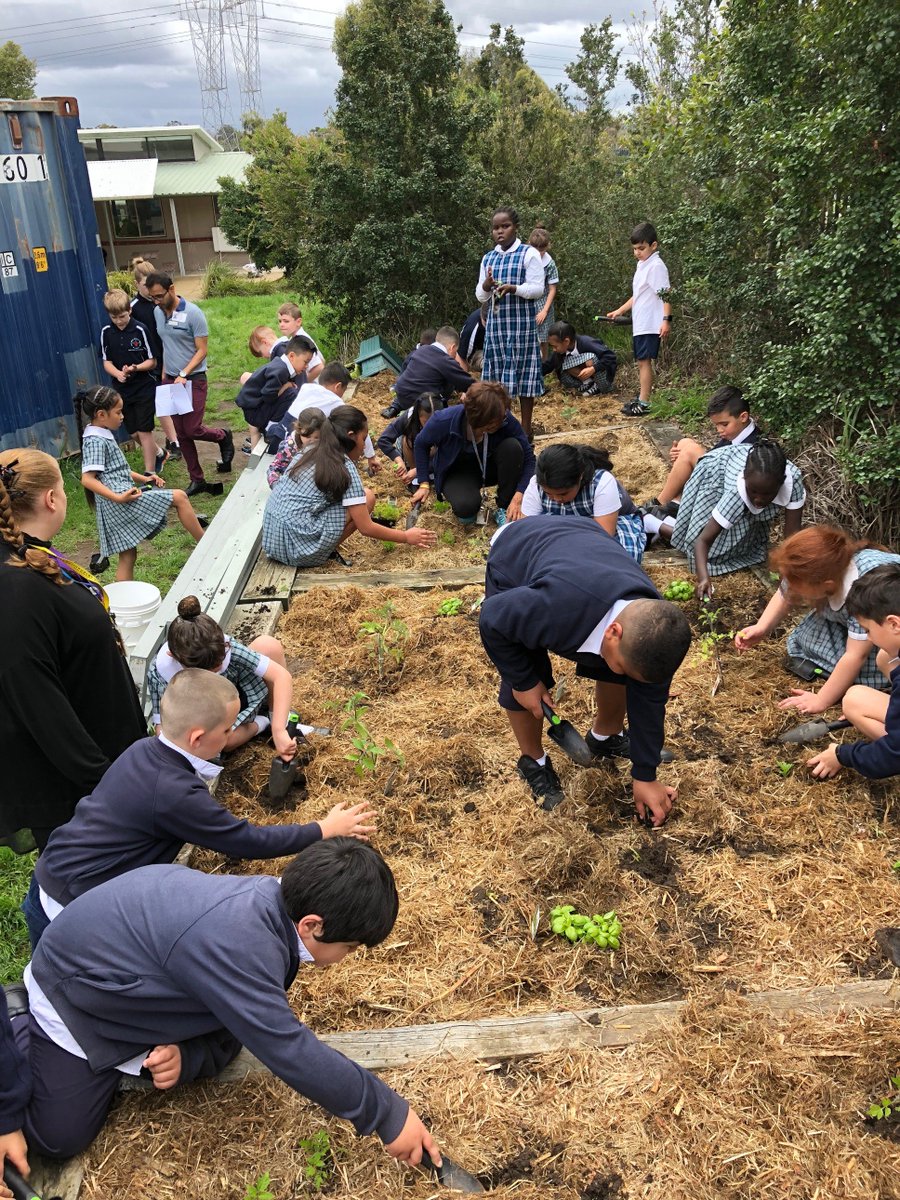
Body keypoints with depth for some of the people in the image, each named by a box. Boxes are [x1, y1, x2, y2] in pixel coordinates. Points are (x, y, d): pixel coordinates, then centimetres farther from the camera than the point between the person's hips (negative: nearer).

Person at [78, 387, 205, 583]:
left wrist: (144, 478, 14)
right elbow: (87, 479, -22)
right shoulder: (95, 441, -13)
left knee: (127, 555, 14)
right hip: (119, 501, -10)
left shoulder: (103, 436, 17)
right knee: (179, 497, -10)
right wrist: (118, 498, -27)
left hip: (119, 507, 10)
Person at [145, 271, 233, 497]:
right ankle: (197, 479, 17)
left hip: (193, 379, -6)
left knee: (193, 429, -10)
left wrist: (183, 375, -20)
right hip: (170, 380, 6)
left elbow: (202, 350, -13)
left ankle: (224, 437, 23)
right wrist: (164, 373, 11)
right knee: (181, 434, 7)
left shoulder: (193, 313, -13)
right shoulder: (158, 313, 6)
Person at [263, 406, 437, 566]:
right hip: (297, 547, -8)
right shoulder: (345, 469, -8)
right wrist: (406, 537, 8)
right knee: (367, 497, -1)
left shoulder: (310, 454, 13)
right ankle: (326, 552, -1)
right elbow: (366, 528, -6)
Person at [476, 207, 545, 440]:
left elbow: (537, 289, -8)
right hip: (496, 324, 5)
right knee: (497, 376, 5)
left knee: (523, 373, -1)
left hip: (522, 324, -4)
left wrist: (513, 288, -25)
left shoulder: (529, 254, -2)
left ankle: (525, 428, 8)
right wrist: (486, 285, -11)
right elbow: (481, 297, 13)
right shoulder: (488, 258, 12)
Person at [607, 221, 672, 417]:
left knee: (644, 361, -8)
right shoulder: (642, 265, 16)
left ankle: (644, 403, -6)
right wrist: (619, 311, 21)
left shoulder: (656, 266, -11)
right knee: (640, 361, 13)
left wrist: (666, 319, -24)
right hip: (639, 324, 9)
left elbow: (665, 295, -17)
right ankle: (642, 396, 23)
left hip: (650, 325, -9)